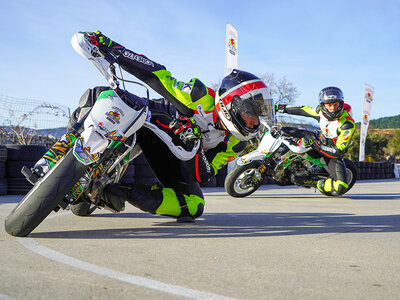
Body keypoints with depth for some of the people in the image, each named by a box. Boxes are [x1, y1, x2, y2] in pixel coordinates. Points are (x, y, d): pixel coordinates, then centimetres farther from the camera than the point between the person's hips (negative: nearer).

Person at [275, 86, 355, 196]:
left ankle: (321, 185, 7)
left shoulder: (348, 124, -29)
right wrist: (282, 108, 13)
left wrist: (315, 145, -36)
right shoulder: (322, 111, -13)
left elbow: (338, 151, -30)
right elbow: (305, 110, 8)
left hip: (333, 154, -5)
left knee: (341, 188, -24)